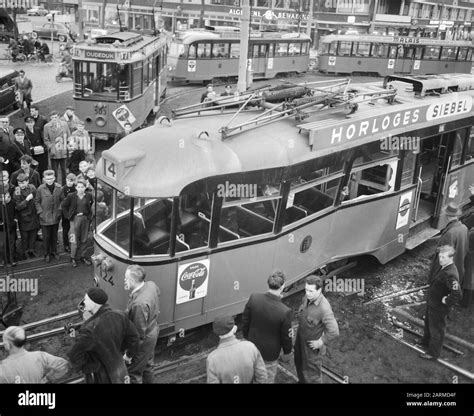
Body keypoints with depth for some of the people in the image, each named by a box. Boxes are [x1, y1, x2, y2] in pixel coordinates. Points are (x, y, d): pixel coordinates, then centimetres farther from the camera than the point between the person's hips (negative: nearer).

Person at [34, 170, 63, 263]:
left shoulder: (58, 188, -4)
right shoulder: (41, 189, -10)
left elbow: (62, 200, 6)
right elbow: (37, 201, -1)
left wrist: (59, 210, 0)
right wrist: (40, 212, -7)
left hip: (55, 217, 2)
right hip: (45, 217, -2)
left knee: (54, 235, 15)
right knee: (46, 237, 6)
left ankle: (54, 251, 31)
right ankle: (47, 254, 21)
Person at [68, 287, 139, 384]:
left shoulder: (90, 329, -35)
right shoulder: (119, 316, -16)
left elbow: (75, 356, -30)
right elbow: (133, 336, -1)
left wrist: (86, 367, -11)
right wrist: (128, 354, 15)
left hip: (100, 377, -5)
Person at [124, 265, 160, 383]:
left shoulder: (139, 304, -39)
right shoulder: (151, 285, -15)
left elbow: (139, 334, -30)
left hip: (145, 339, -9)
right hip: (153, 329, 9)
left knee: (134, 372, 13)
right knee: (148, 363, 32)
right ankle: (148, 381, 53)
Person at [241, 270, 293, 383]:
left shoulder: (254, 298, -23)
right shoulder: (285, 311, -33)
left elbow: (245, 321, -7)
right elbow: (286, 335, -16)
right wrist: (287, 352, 4)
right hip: (270, 354, -3)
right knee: (268, 379, 23)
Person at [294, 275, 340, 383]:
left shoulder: (324, 308, -35)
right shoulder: (307, 298, -13)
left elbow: (334, 332, -32)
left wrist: (321, 342, -20)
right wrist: (300, 327, 9)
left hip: (312, 345, -7)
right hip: (300, 340, 8)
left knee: (312, 372, 14)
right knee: (299, 363, 31)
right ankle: (302, 380, 58)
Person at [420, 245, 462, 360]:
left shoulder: (450, 275, -34)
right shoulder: (443, 267, -5)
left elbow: (457, 295, -41)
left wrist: (446, 302, -27)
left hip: (438, 308, -9)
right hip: (431, 303, 9)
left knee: (436, 329, 12)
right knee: (428, 323, 30)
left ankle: (433, 353, 32)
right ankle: (425, 343, 54)